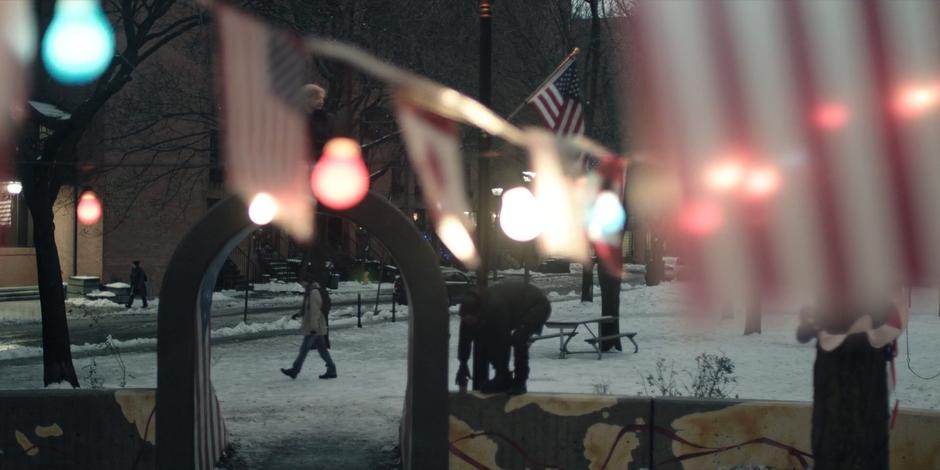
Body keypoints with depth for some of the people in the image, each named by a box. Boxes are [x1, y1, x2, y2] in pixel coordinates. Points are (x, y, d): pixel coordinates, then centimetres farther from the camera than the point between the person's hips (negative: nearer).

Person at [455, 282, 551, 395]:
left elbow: (503, 340, -37)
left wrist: (501, 369, -29)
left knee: (518, 339, -32)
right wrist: (463, 364, -6)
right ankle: (503, 380, 7)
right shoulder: (471, 306, -18)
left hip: (537, 306, -8)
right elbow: (465, 337, -8)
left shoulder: (496, 308, -42)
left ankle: (519, 383, -17)